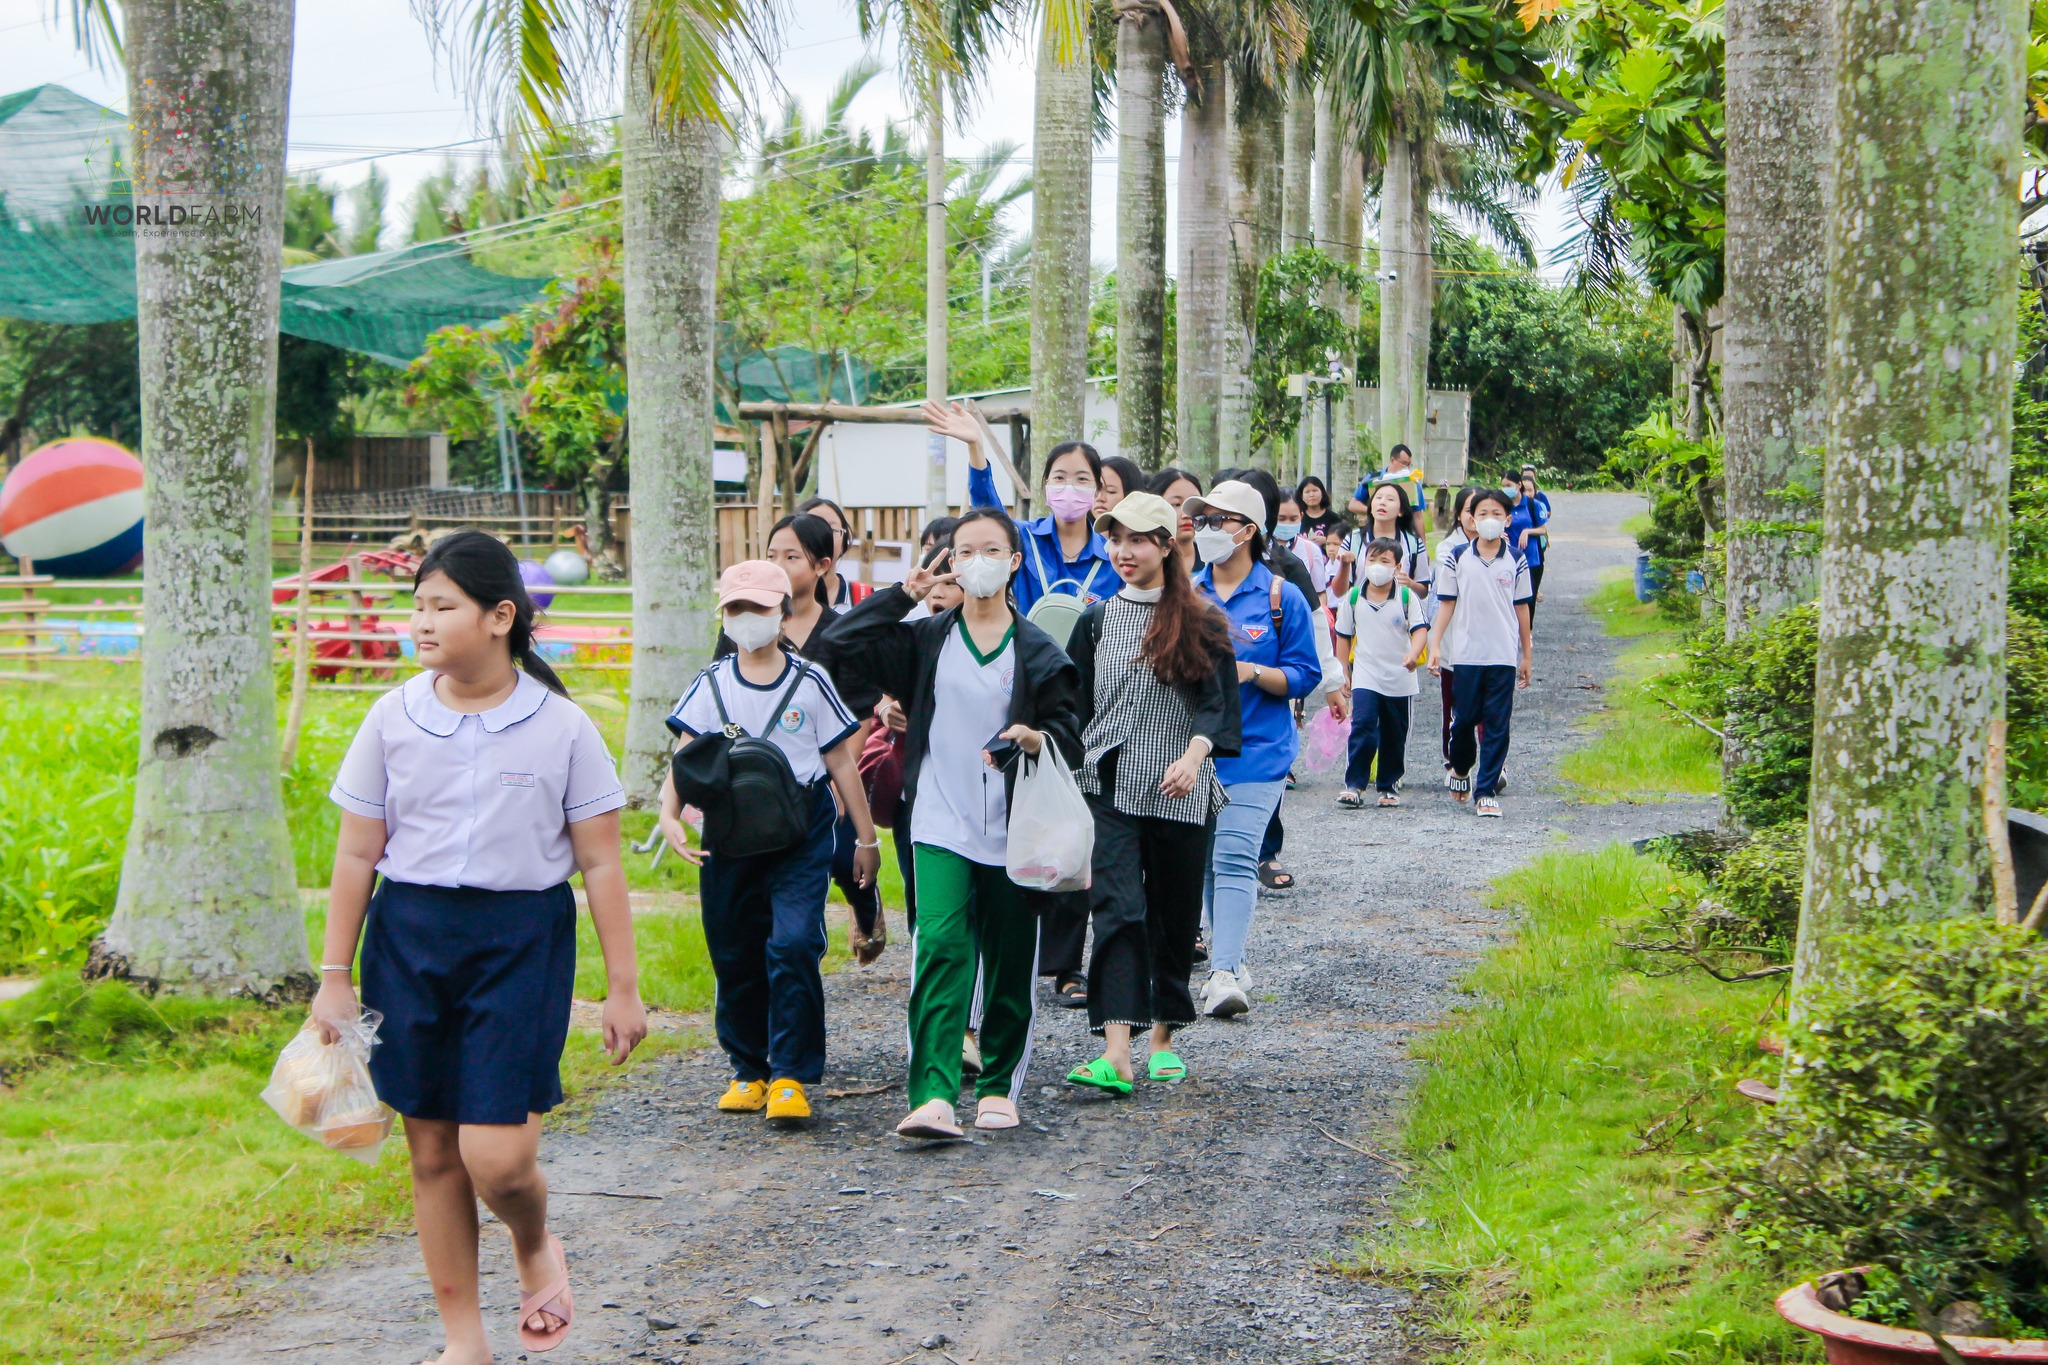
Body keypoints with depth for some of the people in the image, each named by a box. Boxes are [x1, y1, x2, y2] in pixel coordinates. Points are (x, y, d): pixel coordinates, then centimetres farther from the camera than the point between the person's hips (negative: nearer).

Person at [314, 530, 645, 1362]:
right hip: (408, 933, 3)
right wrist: (333, 977, 6)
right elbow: (356, 856, 7)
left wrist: (623, 987, 0)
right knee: (432, 1151, 7)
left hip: (522, 938, -3)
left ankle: (536, 1249, 24)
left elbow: (600, 865, 0)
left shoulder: (560, 728, -4)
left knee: (496, 1154, -11)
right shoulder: (394, 718, 2)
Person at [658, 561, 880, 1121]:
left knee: (793, 944, -16)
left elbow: (842, 761, 7)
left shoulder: (810, 682, 2)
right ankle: (749, 1069, 23)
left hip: (802, 833, -2)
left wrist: (866, 837, 9)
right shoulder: (711, 685, 5)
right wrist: (670, 815, -20)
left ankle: (791, 1075, -8)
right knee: (735, 955, 7)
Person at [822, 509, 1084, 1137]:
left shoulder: (1039, 652, 5)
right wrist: (905, 593, 2)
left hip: (1013, 830, 1)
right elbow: (840, 640, 3)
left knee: (1010, 962, 6)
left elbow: (1072, 736, 5)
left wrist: (1038, 740, -17)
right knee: (941, 949, -15)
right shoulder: (926, 641, 9)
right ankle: (933, 1097, -23)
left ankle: (998, 1086, 23)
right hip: (941, 826, -1)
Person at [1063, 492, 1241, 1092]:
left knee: (1175, 915, 8)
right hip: (1110, 787, 0)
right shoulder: (1097, 621, 9)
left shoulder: (1201, 623, 3)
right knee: (1117, 908, -14)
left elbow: (1219, 702, -3)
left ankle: (1163, 1037, 25)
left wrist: (1193, 756, -18)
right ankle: (1116, 1053, -22)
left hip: (1180, 792, 0)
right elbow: (1076, 706, 14)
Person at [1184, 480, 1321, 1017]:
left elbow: (1304, 675, -1)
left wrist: (1251, 672, -16)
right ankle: (1226, 952, 24)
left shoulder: (1282, 598, -1)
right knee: (1203, 859, 9)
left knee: (1235, 858, -15)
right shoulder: (1184, 594, 9)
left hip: (1254, 748, -4)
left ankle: (1224, 974, -22)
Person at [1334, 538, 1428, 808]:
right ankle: (1354, 785, -13)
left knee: (1395, 735, 9)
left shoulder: (1407, 596, -4)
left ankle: (1389, 785, 23)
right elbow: (1344, 636, 10)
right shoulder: (1353, 598, 1)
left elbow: (1419, 629, -11)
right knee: (1362, 726, -16)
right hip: (1365, 677, 0)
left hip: (1400, 679, 0)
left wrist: (1414, 654, -31)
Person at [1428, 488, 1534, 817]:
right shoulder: (1458, 557, 2)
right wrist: (1434, 645, -2)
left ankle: (1486, 791, 4)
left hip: (1504, 656, 0)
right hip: (1466, 653, 0)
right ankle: (1460, 769, 34)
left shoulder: (1516, 561, 4)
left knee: (1497, 725, -1)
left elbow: (1521, 608, 9)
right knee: (1464, 719, 6)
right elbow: (1447, 604, 5)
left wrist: (1526, 655, 11)